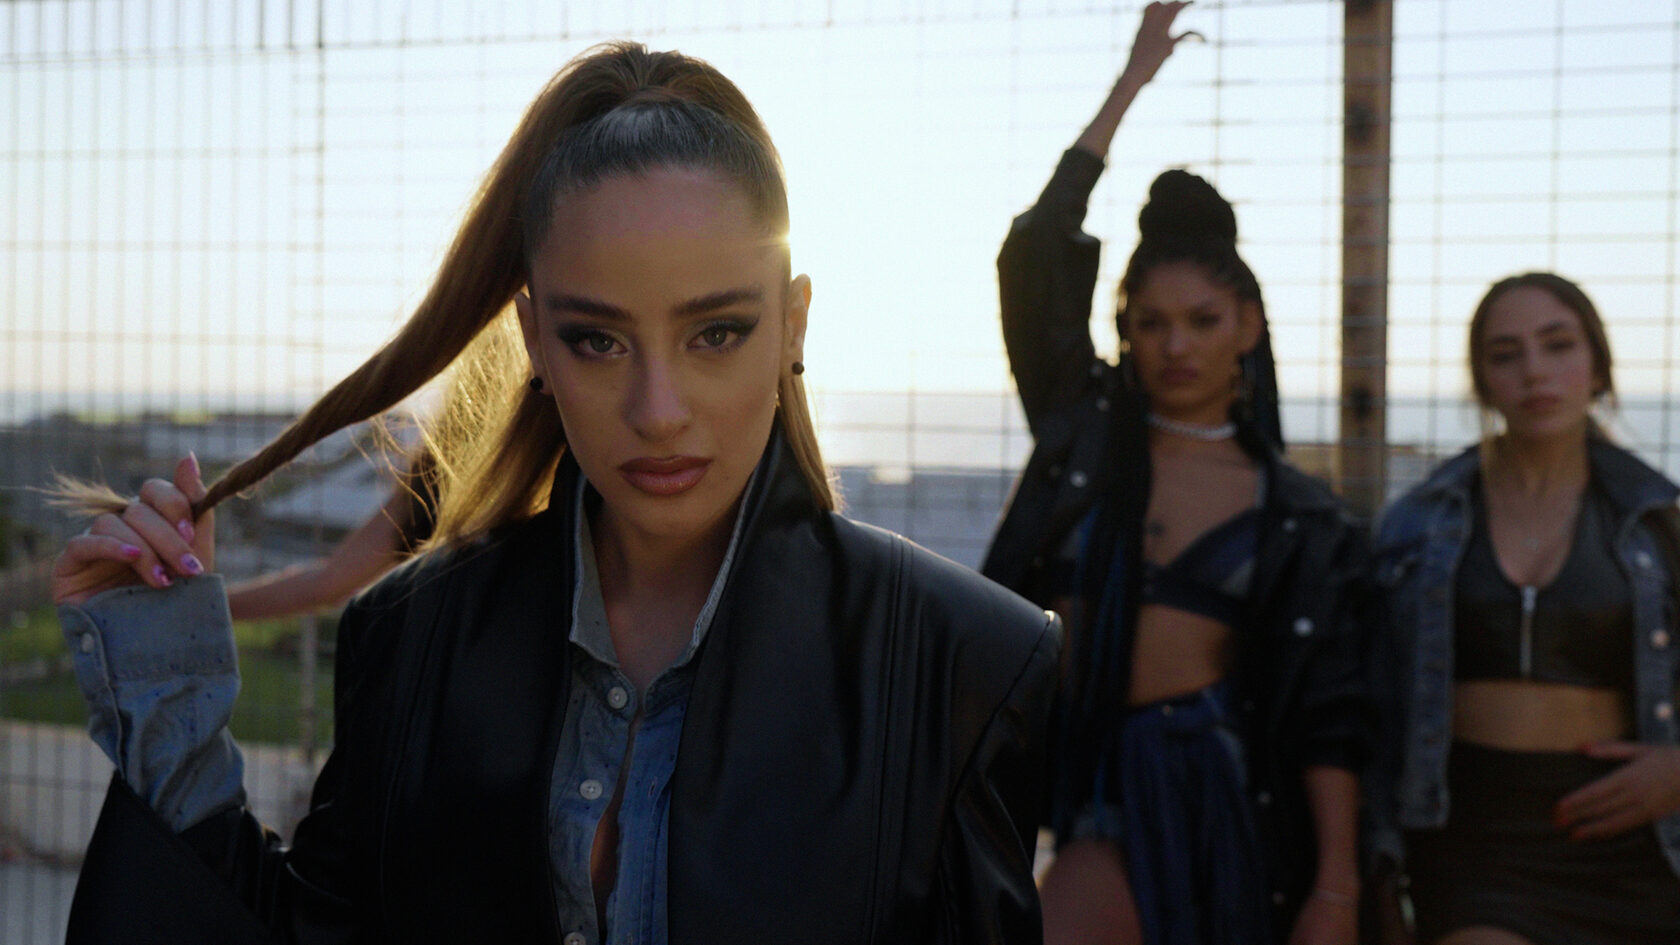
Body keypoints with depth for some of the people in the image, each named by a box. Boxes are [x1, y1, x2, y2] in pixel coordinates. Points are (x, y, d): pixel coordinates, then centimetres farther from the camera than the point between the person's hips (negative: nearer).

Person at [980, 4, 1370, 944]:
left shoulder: (1303, 518, 6)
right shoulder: (1085, 431, 9)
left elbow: (1327, 716, 2)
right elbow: (1034, 258, 0)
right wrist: (1129, 84, 4)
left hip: (1224, 786, 0)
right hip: (1087, 776, 0)